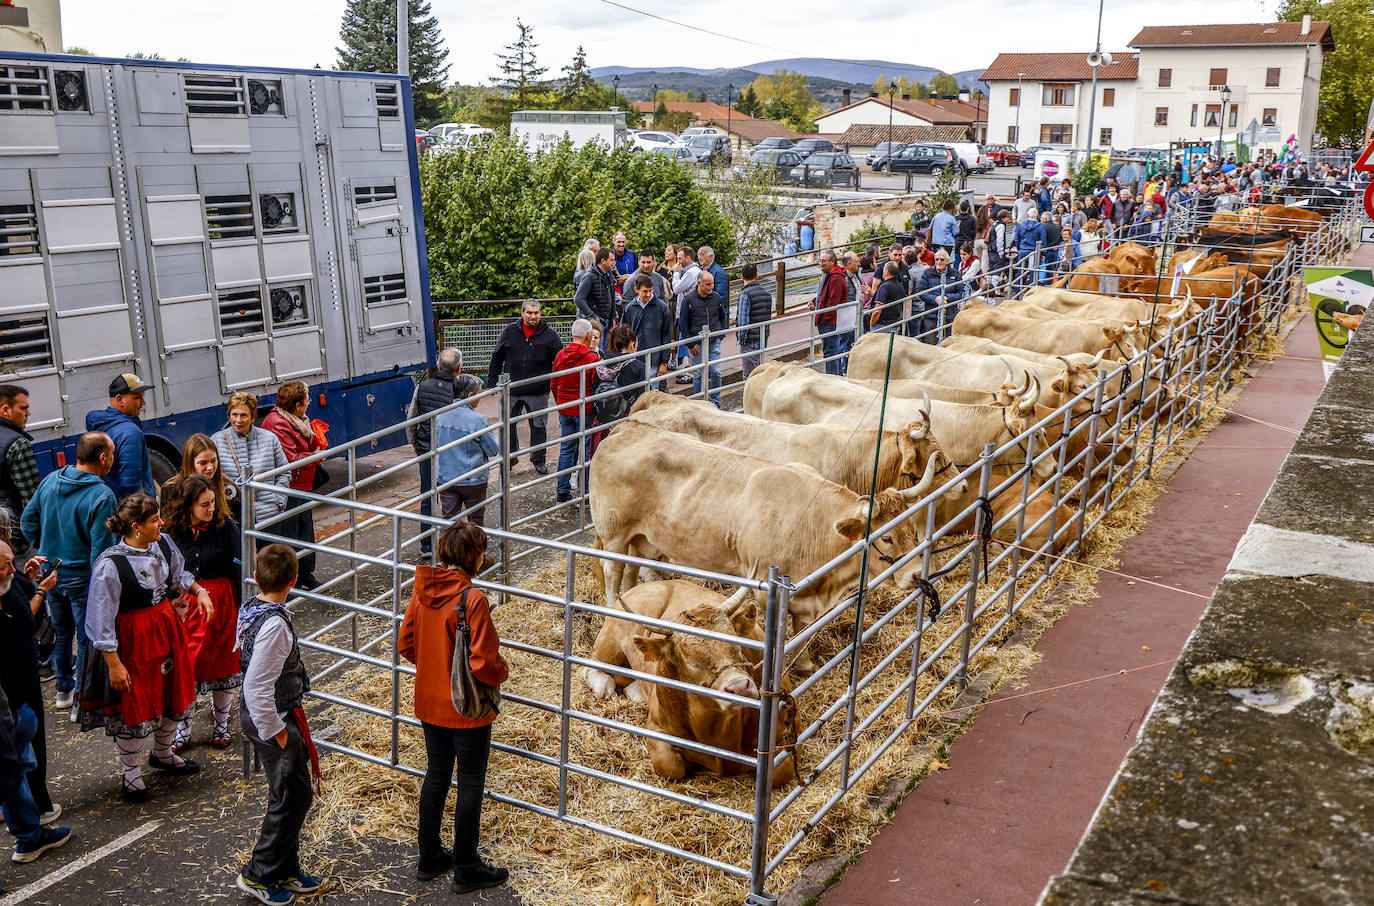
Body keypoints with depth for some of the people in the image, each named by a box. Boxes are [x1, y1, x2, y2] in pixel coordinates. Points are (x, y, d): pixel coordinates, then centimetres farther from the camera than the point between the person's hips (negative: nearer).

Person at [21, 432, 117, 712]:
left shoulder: (50, 480, -2)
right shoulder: (102, 496, -23)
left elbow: (27, 520, 8)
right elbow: (101, 549, -23)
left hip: (50, 573, 7)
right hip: (82, 578, -7)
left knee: (60, 632, 24)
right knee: (88, 639, 8)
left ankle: (64, 690, 38)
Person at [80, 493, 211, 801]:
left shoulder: (162, 544, -6)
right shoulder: (110, 565, -26)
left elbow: (177, 574, 17)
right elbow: (102, 620, -21)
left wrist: (199, 591, -1)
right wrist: (113, 663, -19)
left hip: (167, 628, 7)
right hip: (133, 639, -7)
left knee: (174, 691, 21)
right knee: (135, 704, 6)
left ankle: (163, 754, 47)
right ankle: (131, 774, 29)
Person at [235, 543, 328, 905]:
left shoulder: (249, 608, 2)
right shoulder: (274, 624, -27)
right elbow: (256, 687, -28)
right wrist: (276, 732, -17)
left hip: (260, 715, 10)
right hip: (273, 718, -9)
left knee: (291, 794, 18)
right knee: (292, 796, 3)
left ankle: (286, 872, 29)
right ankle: (258, 876, 16)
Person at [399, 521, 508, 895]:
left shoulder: (422, 590, -4)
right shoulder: (472, 599, -25)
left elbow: (406, 644, 5)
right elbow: (483, 662, -26)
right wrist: (502, 672, -5)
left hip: (429, 702, 7)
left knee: (436, 774, 21)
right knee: (470, 783, 9)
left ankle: (429, 858, 34)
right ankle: (466, 869, 21)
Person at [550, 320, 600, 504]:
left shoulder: (560, 355, 2)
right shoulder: (592, 358, -14)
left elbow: (553, 384, 11)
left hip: (565, 410, 5)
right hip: (586, 411, -5)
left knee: (566, 449, 12)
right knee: (587, 450, 3)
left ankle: (563, 492, 16)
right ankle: (586, 493, 7)